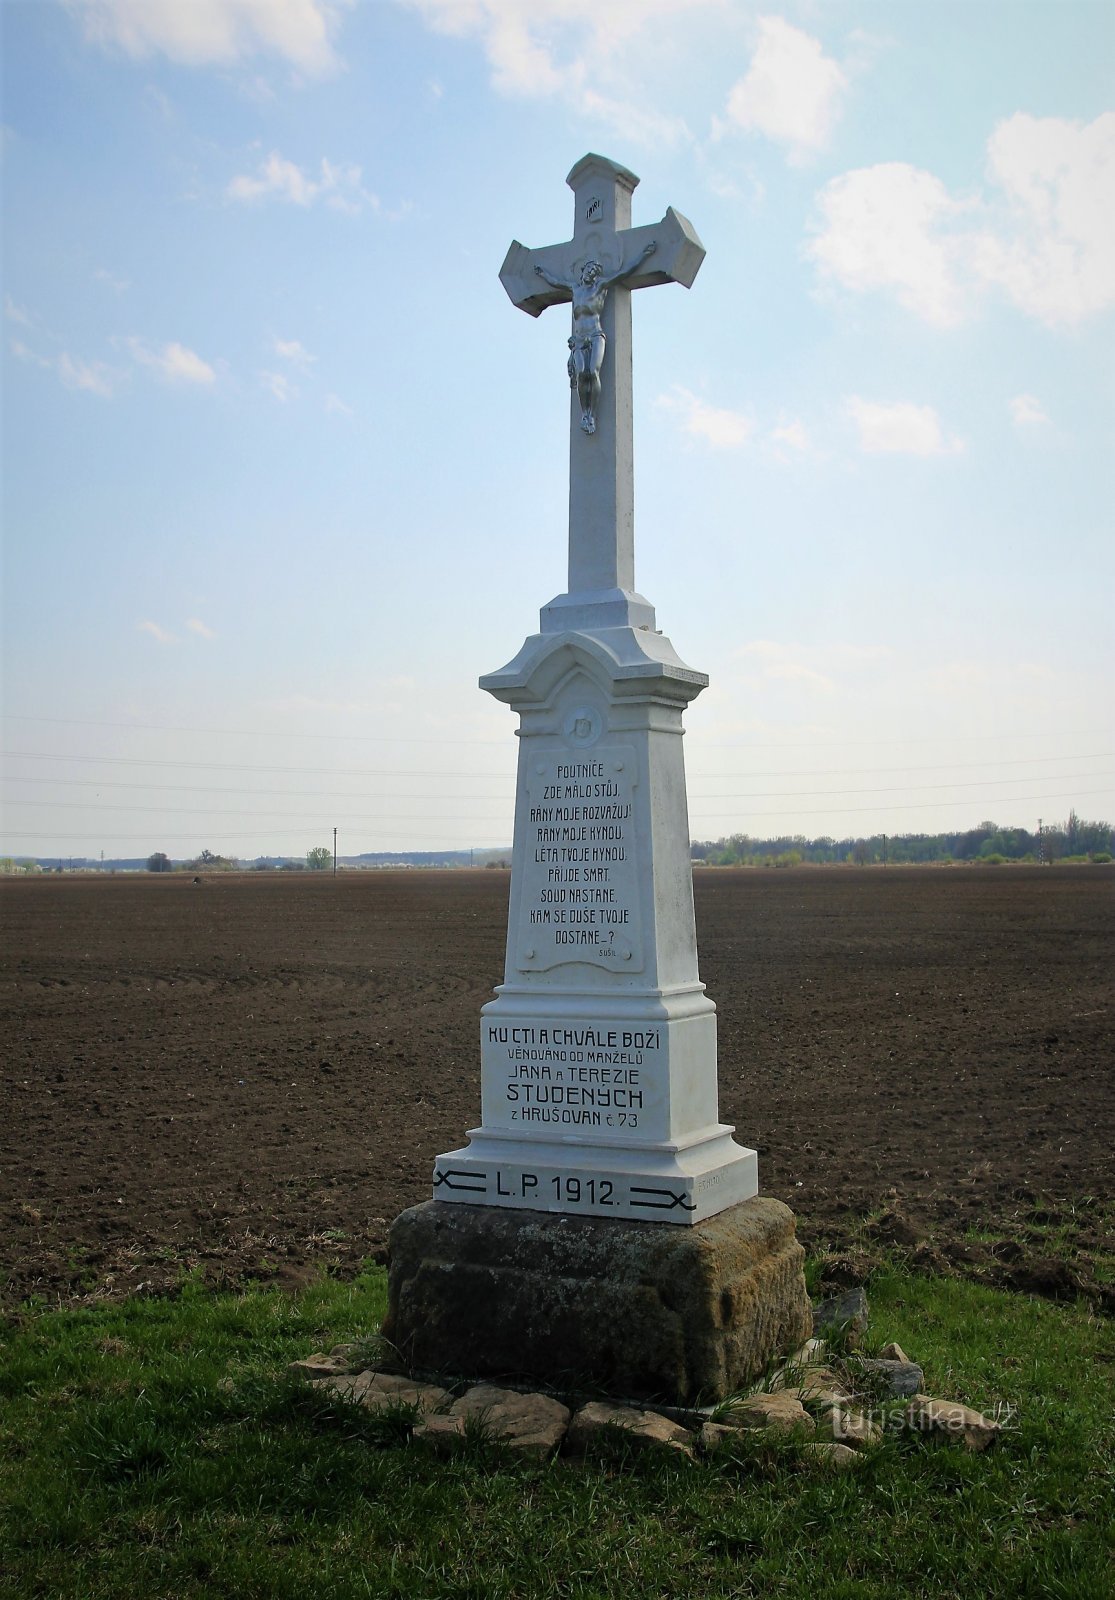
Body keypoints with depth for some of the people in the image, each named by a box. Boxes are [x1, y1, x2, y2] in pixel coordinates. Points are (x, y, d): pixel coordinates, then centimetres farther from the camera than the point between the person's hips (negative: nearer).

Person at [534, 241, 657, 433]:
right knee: (581, 374, -22)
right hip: (578, 340, 3)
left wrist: (645, 253, 11)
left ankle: (592, 415, -22)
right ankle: (584, 413, -17)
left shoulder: (602, 284, 13)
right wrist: (543, 273, 58)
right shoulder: (575, 286, 24)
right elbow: (555, 282, 43)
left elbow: (625, 271, 12)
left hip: (596, 337, -3)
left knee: (593, 373, -23)